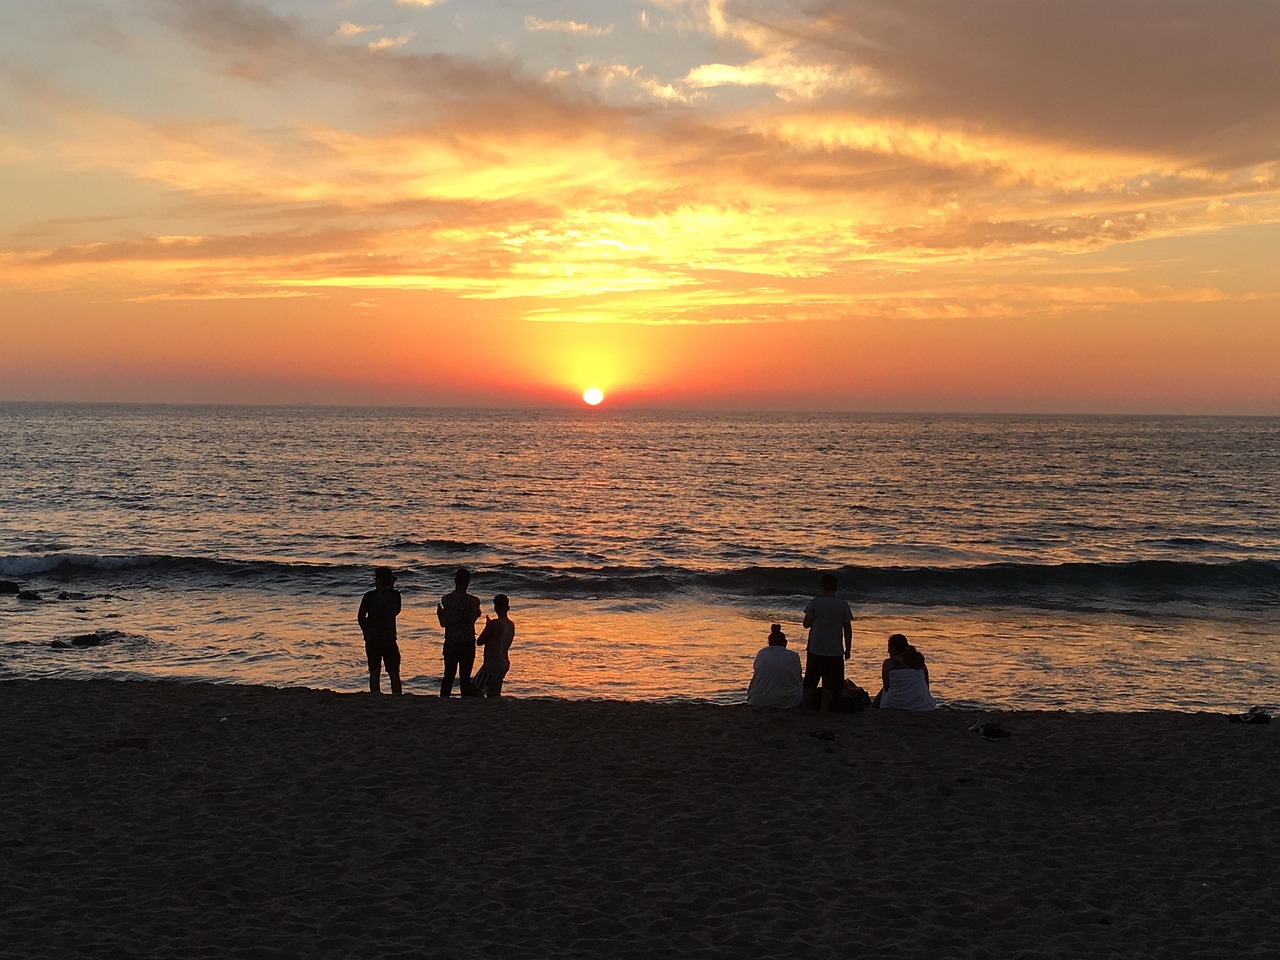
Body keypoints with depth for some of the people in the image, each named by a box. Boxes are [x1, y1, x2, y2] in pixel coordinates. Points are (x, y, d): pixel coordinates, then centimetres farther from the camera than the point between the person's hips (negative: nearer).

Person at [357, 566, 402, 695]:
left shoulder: (370, 596, -6)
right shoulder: (395, 595, -1)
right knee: (394, 673, 7)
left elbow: (360, 617, -6)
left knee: (374, 672, 6)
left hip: (372, 639, 0)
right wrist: (391, 588, 13)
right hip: (389, 638, 0)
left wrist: (366, 632, 12)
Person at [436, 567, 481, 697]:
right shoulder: (473, 601, -10)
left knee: (448, 676, 12)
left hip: (450, 643, 2)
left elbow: (444, 623, -4)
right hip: (467, 643, -2)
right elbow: (471, 622, -11)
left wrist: (439, 613, 14)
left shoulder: (445, 599, -3)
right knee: (465, 677, 4)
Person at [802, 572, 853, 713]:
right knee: (829, 683, 6)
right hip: (835, 651, -1)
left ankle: (806, 706, 17)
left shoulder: (815, 602, -7)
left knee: (810, 681, 13)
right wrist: (848, 649, 7)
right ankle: (824, 709, 3)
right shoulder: (843, 604, -4)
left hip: (815, 649, 1)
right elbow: (848, 629, -2)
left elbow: (806, 623, -4)